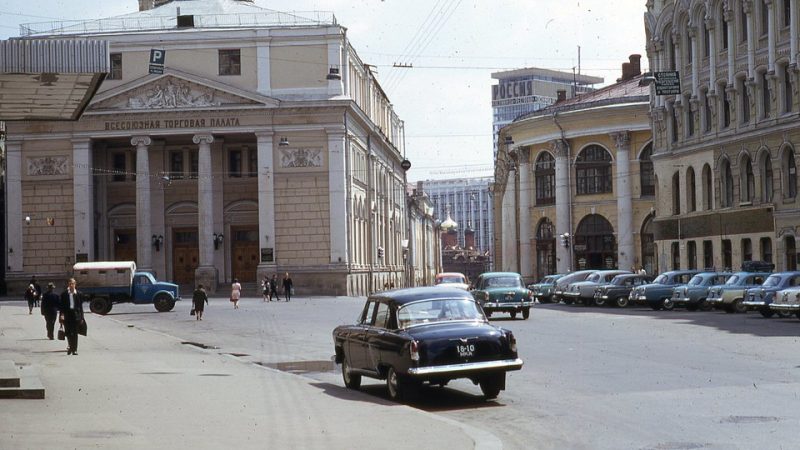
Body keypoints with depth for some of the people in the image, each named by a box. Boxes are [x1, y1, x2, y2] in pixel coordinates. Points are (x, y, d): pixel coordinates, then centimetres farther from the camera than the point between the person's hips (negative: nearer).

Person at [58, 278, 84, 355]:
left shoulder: (79, 294, 4)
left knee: (75, 333, -1)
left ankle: (74, 349, 2)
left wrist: (81, 317, 4)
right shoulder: (64, 294, 3)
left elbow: (81, 306, 6)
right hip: (67, 315, 0)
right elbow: (61, 305, 3)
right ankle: (70, 346, 23)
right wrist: (62, 314, -10)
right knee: (68, 332, 1)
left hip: (76, 315, 0)